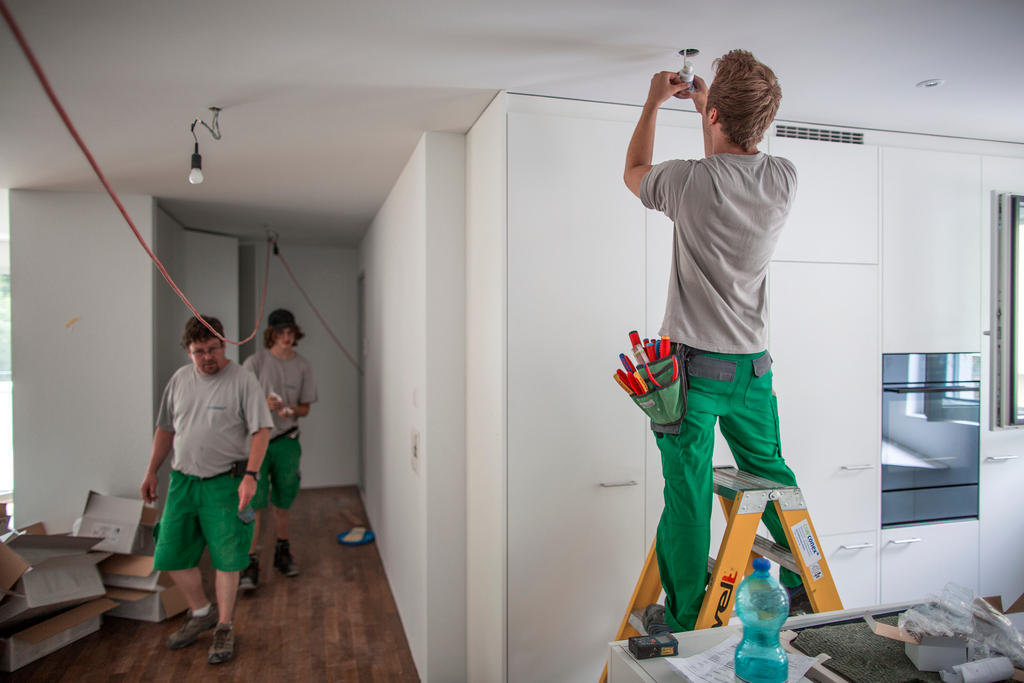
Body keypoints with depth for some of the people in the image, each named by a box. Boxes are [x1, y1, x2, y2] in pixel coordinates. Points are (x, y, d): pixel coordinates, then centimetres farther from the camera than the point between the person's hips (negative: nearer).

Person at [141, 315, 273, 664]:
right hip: (182, 480, 5)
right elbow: (165, 429, 17)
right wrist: (151, 472, 16)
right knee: (171, 554, 10)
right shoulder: (179, 379, 8)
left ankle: (224, 627, 19)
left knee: (226, 557, 1)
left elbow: (261, 430, -13)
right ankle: (201, 613, 32)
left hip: (224, 482, -5)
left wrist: (250, 475, -22)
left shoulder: (242, 379, -9)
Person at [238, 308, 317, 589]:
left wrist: (289, 410, -13)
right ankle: (251, 563, 3)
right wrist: (263, 404, -21)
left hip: (286, 441, 3)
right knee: (253, 504, -6)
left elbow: (305, 407, 8)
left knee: (282, 502, 13)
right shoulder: (255, 361, -4)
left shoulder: (303, 366, 3)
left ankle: (282, 552, 30)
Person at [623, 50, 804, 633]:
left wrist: (655, 103, 21)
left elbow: (634, 171, 9)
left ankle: (685, 618, 16)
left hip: (694, 366, -5)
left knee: (688, 495, 3)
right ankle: (808, 582, 36)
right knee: (770, 474, 20)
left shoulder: (691, 181, -14)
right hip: (755, 366, 5)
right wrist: (705, 102, 31)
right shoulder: (784, 179, -1)